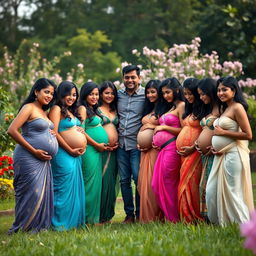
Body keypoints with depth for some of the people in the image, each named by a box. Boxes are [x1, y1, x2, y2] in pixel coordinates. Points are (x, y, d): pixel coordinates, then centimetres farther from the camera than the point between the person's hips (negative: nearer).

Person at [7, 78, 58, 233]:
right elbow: (12, 130, -16)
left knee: (44, 193, 8)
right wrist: (34, 151, -16)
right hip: (29, 159, -8)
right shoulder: (29, 108, -7)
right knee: (32, 193, -8)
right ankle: (22, 229, 2)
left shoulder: (44, 112, 18)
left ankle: (40, 226, 17)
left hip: (43, 160, 8)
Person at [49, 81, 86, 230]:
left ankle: (75, 221, 16)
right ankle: (61, 223, -6)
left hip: (76, 155, 9)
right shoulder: (57, 109, -6)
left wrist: (82, 147, 8)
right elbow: (54, 133, -13)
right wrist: (71, 150, -11)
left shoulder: (72, 111, 20)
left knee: (76, 188, 9)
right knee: (65, 187, -11)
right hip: (64, 154, -9)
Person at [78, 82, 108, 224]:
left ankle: (95, 216, 14)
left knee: (97, 182, 9)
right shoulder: (83, 109, -5)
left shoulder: (94, 110, 21)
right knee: (91, 182, -9)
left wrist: (105, 145, 12)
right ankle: (89, 218, -5)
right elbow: (81, 131, -13)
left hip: (99, 150, 9)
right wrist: (97, 144, -10)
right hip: (90, 149, -9)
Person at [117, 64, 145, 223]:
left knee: (138, 178, -6)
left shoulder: (145, 95, -2)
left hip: (137, 144, -4)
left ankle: (140, 214, 6)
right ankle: (129, 214, 16)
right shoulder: (119, 95, 11)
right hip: (121, 144, 4)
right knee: (124, 180, 7)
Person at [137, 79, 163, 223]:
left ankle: (156, 216, -2)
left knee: (153, 181, -8)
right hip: (145, 151, 8)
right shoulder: (148, 110, 20)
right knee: (144, 182, 5)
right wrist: (140, 144, 8)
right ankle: (146, 216, 11)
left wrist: (152, 144, -16)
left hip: (156, 149, -8)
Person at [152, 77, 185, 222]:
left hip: (172, 148, -9)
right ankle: (168, 215, 10)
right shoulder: (167, 107, 23)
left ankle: (174, 218, 7)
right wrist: (157, 137, 7)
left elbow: (184, 130, -12)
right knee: (157, 184, 4)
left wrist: (163, 127, -7)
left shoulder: (181, 106, -4)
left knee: (168, 184, -3)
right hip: (162, 149, 9)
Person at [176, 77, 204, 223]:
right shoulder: (189, 110, 20)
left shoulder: (203, 110, -8)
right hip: (183, 151, 8)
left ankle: (193, 217, -2)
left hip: (194, 151, -8)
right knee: (185, 183, 5)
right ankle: (186, 217, 8)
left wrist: (192, 148, -18)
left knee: (189, 182, -9)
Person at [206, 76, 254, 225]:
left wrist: (223, 132, -14)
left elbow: (248, 135, -17)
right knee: (212, 191, 9)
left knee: (232, 192, -4)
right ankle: (220, 223, 19)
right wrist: (215, 147, 4)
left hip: (233, 155, -9)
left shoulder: (237, 108, -10)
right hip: (221, 156, 9)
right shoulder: (224, 108, 17)